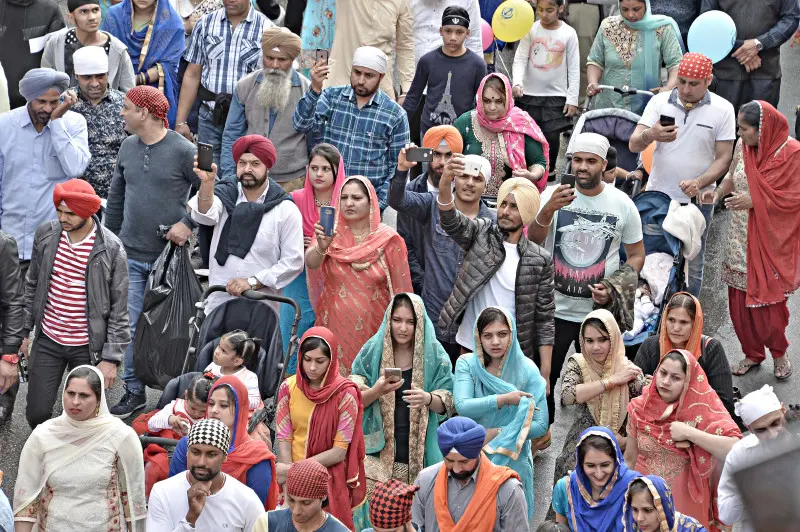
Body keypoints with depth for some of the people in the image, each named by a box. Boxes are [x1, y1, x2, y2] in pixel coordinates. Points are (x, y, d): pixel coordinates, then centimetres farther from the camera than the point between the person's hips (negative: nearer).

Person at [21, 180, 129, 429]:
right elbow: (32, 286, 10)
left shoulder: (111, 249, -14)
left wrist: (111, 357, -11)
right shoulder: (46, 234, -3)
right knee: (37, 413, 1)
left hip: (87, 347, -3)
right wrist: (23, 331, 9)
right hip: (47, 342, 3)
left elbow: (119, 309, -9)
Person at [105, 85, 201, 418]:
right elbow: (116, 199, 17)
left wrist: (189, 223, -14)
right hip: (130, 256, 5)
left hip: (169, 255, -5)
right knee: (129, 326, 2)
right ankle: (134, 391, 12)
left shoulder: (184, 151, -11)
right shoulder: (128, 148, 8)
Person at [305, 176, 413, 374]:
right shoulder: (331, 233, 0)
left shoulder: (387, 239, -3)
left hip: (373, 329, -1)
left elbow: (400, 291, 0)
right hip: (335, 329, 1)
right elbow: (310, 263, -18)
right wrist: (321, 246, -39)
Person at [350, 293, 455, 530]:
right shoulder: (372, 351, 0)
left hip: (419, 454, 0)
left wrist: (428, 398, -23)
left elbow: (447, 404, -1)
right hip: (379, 452, 0)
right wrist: (377, 390, -23)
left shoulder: (434, 355, 0)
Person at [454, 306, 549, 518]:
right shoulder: (466, 364, -5)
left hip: (513, 461, -1)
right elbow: (462, 406, -20)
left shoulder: (526, 370, -8)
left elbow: (540, 425, -10)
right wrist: (503, 399, -27)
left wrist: (495, 434, -15)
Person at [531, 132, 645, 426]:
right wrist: (548, 211, -41)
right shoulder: (554, 196, -6)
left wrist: (614, 289, -12)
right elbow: (533, 240, -20)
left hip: (600, 311, 0)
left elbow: (637, 255, 5)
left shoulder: (622, 204, -4)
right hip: (555, 309, 0)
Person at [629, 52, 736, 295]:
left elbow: (723, 158, -3)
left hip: (697, 201, -1)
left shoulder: (722, 110, -4)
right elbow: (633, 145, -7)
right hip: (658, 196, 1)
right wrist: (649, 136, -32)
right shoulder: (660, 102, -2)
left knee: (692, 266, 8)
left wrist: (699, 183, -22)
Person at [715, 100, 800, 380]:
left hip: (770, 242, -5)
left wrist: (755, 201, -19)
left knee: (769, 302, 2)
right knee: (739, 300, 8)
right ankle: (752, 353, 26)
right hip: (741, 239, 5)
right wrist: (718, 191, -3)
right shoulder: (743, 146, 1)